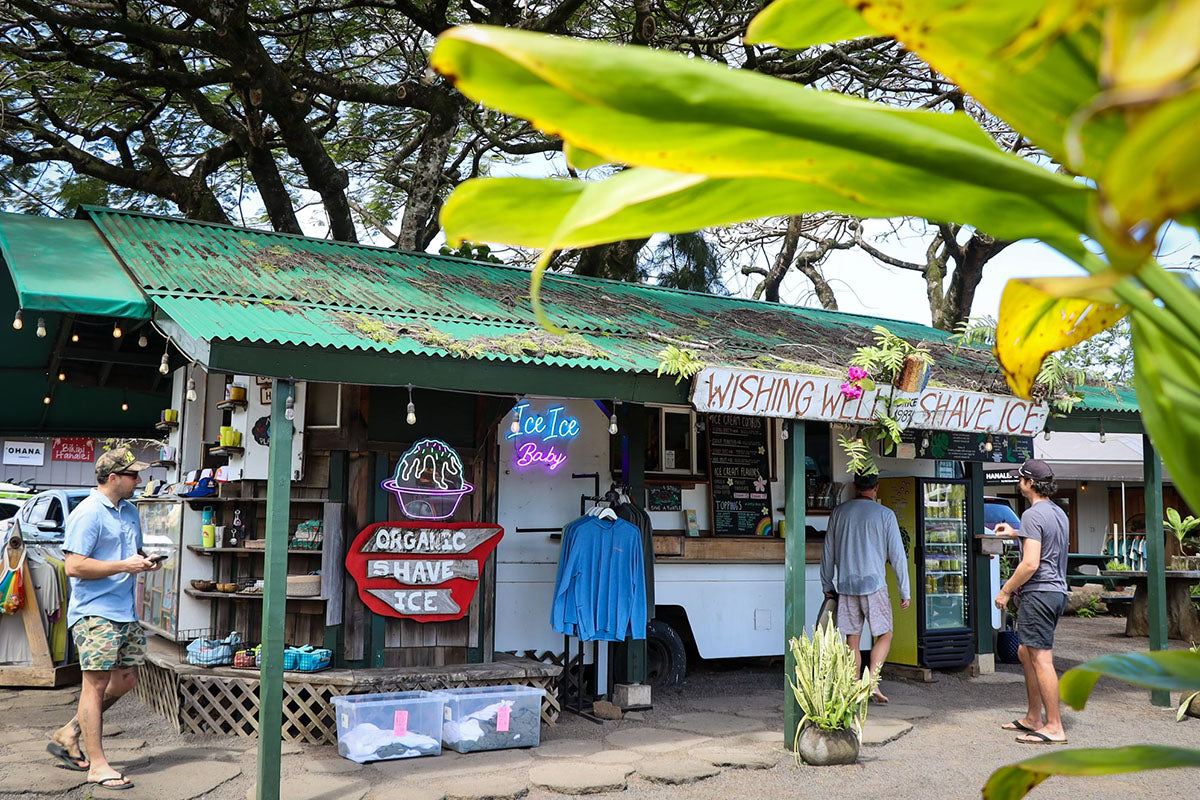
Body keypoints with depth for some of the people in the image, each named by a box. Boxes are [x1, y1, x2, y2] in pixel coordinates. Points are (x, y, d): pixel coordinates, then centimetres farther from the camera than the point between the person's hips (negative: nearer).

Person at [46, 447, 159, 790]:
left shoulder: (129, 511, 15)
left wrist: (146, 559, 6)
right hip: (94, 613, -9)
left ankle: (68, 734, 26)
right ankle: (97, 765, 1)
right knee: (96, 683, -4)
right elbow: (74, 566, -20)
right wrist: (125, 566, -20)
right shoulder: (88, 514, -13)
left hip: (125, 613, 9)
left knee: (126, 678, 11)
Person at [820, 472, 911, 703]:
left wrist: (827, 586, 19)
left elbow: (828, 553, 10)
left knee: (852, 640, 8)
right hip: (874, 584, -3)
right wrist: (905, 591, 4)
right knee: (885, 634, 9)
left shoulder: (839, 513, 6)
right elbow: (897, 555, -2)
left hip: (846, 586, 3)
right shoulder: (885, 514, -2)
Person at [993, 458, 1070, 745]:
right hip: (1057, 591, 10)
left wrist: (1006, 591, -12)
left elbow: (1031, 563, -22)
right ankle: (1033, 719, 23)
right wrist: (1016, 533, 38)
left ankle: (1054, 727, -5)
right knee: (1026, 652, 18)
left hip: (1038, 592, -10)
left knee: (1041, 659, -7)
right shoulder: (1060, 513, 15)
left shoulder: (1033, 514, -15)